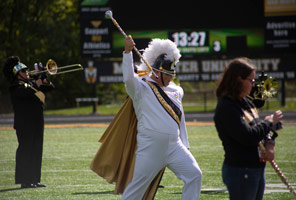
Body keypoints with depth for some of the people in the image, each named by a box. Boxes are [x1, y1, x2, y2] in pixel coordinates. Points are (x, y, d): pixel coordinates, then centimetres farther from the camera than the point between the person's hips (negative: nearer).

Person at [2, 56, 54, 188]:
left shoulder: (31, 83, 18)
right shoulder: (15, 87, -7)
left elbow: (50, 88, 21)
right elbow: (26, 93, -27)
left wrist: (45, 81, 1)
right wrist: (37, 84, -16)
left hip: (36, 123, 9)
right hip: (25, 124, -9)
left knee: (36, 150, 8)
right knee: (26, 150, -8)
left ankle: (34, 179, 13)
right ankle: (24, 181, -7)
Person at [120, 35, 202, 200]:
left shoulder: (174, 91, 17)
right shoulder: (142, 89, -2)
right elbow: (128, 79, -23)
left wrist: (185, 146, 23)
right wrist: (128, 52, -27)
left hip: (175, 146, 6)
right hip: (151, 147, -6)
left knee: (194, 175, -8)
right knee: (137, 187, -1)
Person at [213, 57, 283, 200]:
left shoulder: (246, 102, 12)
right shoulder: (226, 108, -18)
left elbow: (260, 130, 16)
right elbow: (248, 137, -25)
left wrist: (269, 145, -6)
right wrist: (268, 122, -11)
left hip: (257, 169, 10)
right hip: (239, 171, -10)